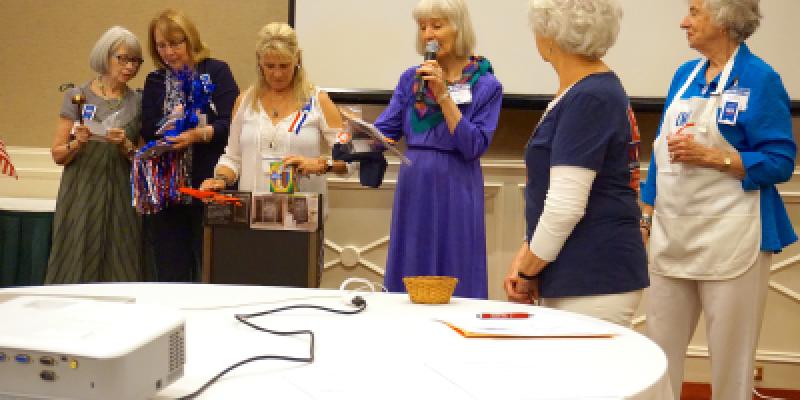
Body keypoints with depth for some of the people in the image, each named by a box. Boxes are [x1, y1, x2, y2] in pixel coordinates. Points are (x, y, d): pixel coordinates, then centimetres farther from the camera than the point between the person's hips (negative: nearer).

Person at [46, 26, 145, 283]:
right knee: (77, 269, -3)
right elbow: (57, 154, 3)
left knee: (119, 272, -2)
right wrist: (78, 144, -16)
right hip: (81, 195, -1)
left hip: (121, 198, 2)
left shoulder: (138, 103, 9)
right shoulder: (77, 97, 3)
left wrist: (125, 146, -10)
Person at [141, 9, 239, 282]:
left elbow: (231, 123, -8)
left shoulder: (216, 72, 2)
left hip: (208, 181, -3)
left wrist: (199, 134, -25)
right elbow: (147, 130, 5)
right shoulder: (154, 81, 15)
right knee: (170, 268, 6)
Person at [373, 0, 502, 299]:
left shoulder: (486, 86, -3)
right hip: (412, 193, 4)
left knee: (453, 289, 3)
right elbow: (385, 130, 2)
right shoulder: (411, 78, 8)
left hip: (455, 195, -3)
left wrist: (443, 95, -15)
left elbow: (475, 147, -12)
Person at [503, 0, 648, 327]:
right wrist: (526, 253, 9)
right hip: (569, 278, 9)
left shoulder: (589, 99, -17)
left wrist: (529, 272, -8)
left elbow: (566, 205, -21)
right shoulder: (595, 91, 13)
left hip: (594, 285, -9)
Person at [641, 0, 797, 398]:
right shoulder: (685, 74, 11)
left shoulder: (760, 79, -8)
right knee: (659, 349, 12)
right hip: (672, 235, 6)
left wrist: (712, 157, -22)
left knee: (730, 356, 6)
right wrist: (647, 218, 11)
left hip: (729, 238, -6)